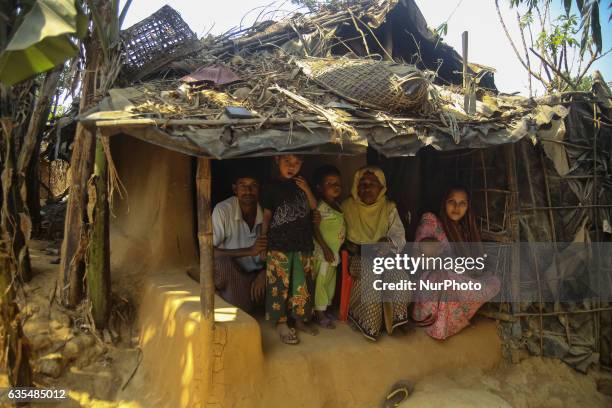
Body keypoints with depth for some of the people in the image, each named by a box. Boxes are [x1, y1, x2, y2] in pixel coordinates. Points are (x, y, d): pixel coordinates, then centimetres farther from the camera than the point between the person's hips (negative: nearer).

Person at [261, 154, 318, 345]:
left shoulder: (301, 184, 12)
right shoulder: (272, 187, 0)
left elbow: (314, 206, 13)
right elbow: (267, 215, 2)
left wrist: (307, 190, -3)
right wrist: (263, 240, -1)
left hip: (303, 245, 4)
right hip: (279, 245, -4)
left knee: (302, 283, 9)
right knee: (280, 284, -3)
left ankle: (300, 319, 24)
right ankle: (281, 323, 8)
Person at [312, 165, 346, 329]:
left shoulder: (337, 205, 10)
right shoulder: (321, 207, -17)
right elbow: (315, 229, -20)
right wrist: (325, 248, -21)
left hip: (334, 251, 9)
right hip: (323, 252, -9)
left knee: (330, 281, 18)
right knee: (321, 282, 2)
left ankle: (324, 309, 32)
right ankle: (319, 314, 13)